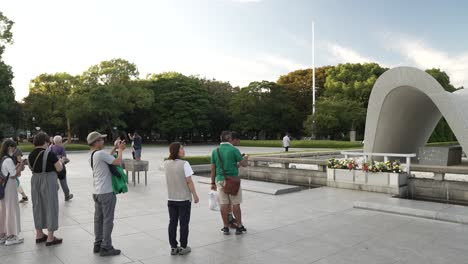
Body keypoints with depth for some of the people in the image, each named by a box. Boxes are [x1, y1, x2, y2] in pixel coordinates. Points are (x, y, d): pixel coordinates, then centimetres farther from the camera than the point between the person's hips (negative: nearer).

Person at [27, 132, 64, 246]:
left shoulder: (31, 155, 5)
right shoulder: (49, 153, -15)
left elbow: (32, 169, 12)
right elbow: (59, 168, -14)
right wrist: (60, 161, 6)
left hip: (35, 181, 6)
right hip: (48, 181, -6)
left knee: (38, 206, 16)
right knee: (50, 206, 2)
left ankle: (39, 234, 28)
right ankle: (50, 238, 6)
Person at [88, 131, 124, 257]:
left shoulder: (93, 155, 11)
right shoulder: (100, 153, -18)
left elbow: (106, 158, 19)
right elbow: (118, 162, -19)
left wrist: (115, 148, 16)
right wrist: (120, 150, -4)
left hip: (97, 192, 9)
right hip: (107, 192, -9)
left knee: (98, 219, 14)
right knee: (107, 220, -1)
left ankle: (98, 245, 22)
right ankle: (106, 248, 5)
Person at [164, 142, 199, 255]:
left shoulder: (167, 164, 1)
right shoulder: (184, 164, -17)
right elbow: (189, 181, -16)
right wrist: (195, 195, -5)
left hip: (171, 198, 5)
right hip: (184, 198, -5)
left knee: (172, 222, 12)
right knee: (184, 223, 7)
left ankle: (173, 247, 20)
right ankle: (183, 247, 16)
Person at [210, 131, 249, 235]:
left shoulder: (215, 151, 3)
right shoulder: (234, 150, -9)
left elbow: (213, 169, 6)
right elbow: (243, 164, -7)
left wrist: (213, 182, 13)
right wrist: (246, 158, 16)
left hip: (220, 180, 4)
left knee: (224, 204, 8)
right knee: (236, 204, 6)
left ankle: (226, 227, 16)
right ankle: (239, 226, 14)